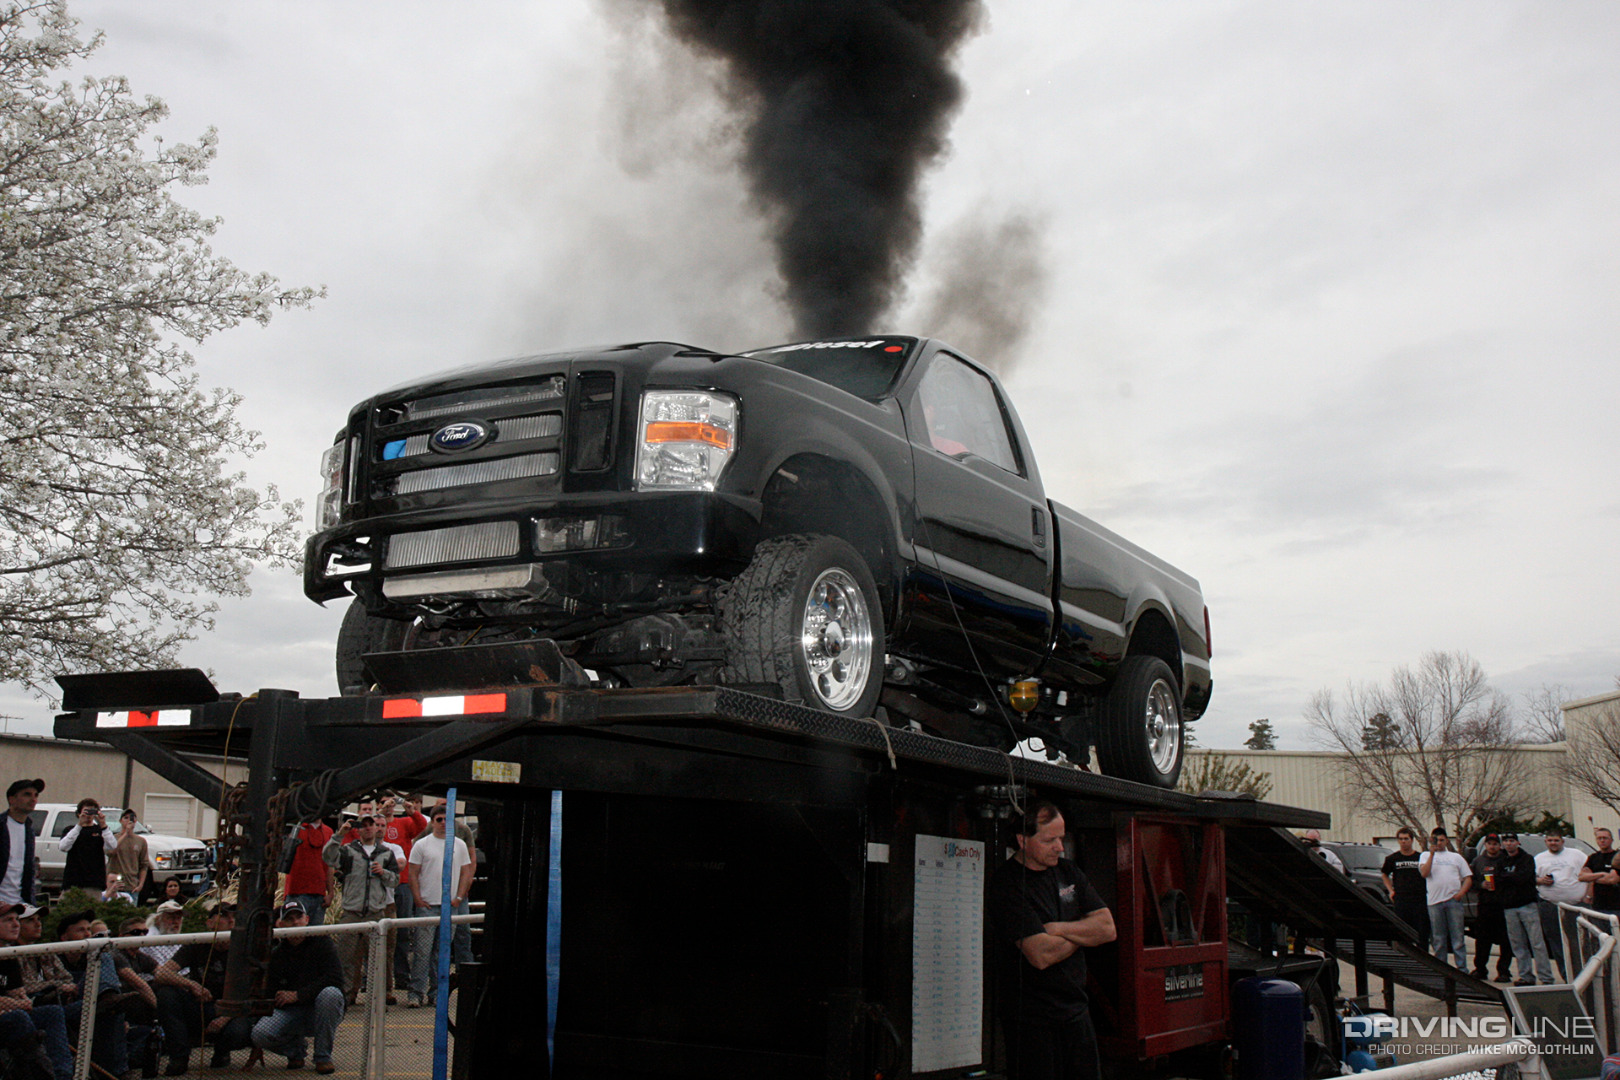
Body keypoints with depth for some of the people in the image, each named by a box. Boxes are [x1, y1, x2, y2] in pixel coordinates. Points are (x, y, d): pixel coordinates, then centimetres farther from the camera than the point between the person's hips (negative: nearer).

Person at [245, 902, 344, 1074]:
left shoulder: (321, 943, -5)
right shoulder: (275, 955, 4)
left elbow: (335, 978, -17)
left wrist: (298, 994, -21)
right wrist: (256, 1048, 2)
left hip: (318, 1013, -2)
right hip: (289, 1013, 2)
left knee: (331, 994, -35)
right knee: (260, 1032, -27)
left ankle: (323, 1058, -16)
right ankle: (295, 1052, 6)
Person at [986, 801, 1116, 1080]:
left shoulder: (1067, 871, 10)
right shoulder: (1007, 886, -13)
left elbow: (1108, 929, 4)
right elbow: (1041, 955, -21)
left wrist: (1058, 928, -11)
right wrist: (1083, 932, -4)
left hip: (1076, 1011, 6)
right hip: (1031, 1019, -6)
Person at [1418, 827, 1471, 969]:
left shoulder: (1456, 857, 17)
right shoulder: (1426, 856, 14)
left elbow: (1468, 878, 13)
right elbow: (1424, 873, -4)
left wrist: (1461, 893, -5)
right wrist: (1432, 853, -8)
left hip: (1454, 900, 0)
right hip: (1434, 902, 0)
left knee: (1457, 937, -3)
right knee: (1438, 939, 5)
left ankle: (1462, 968, -1)